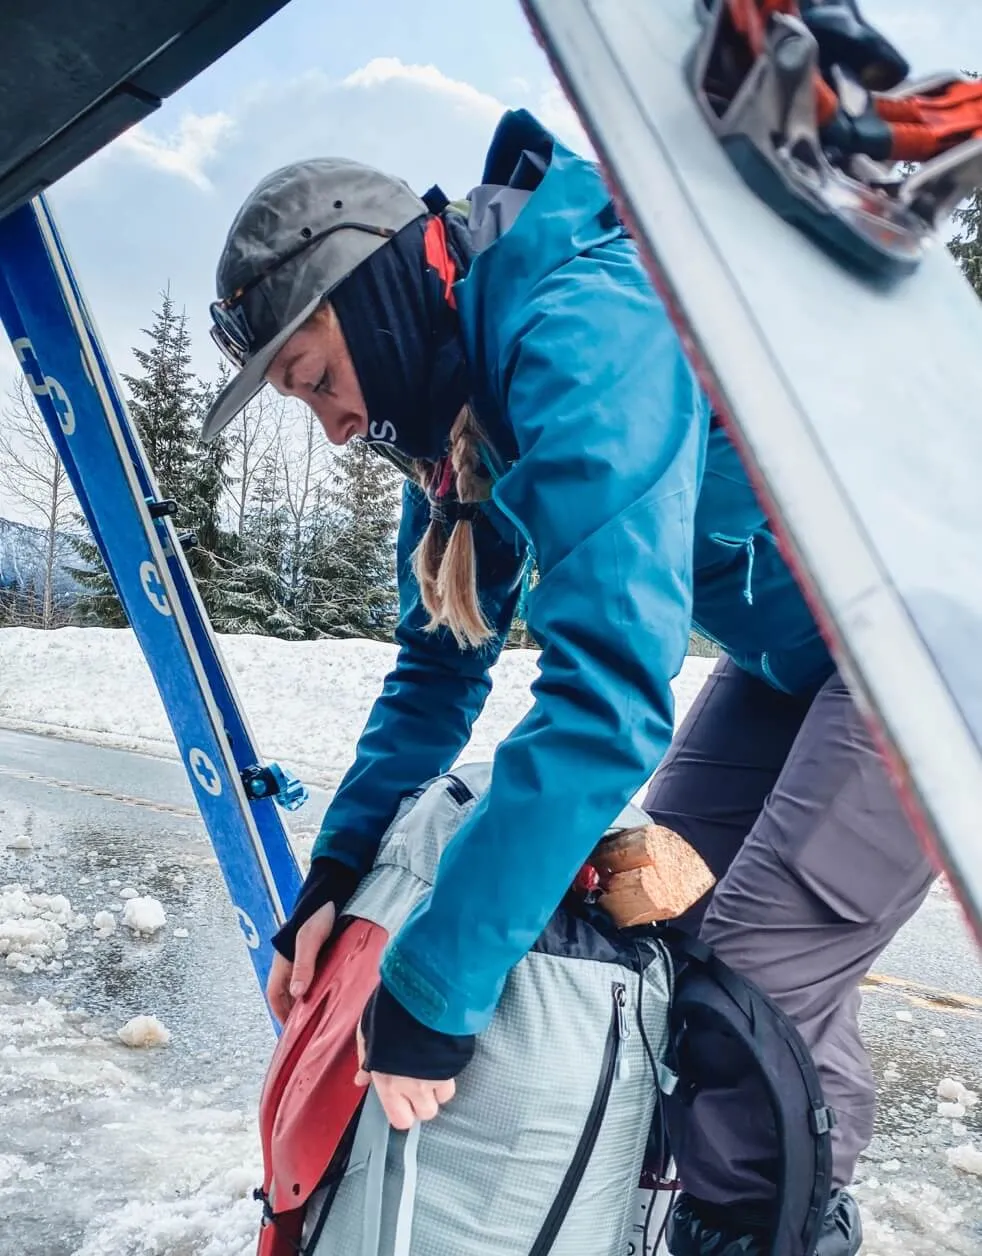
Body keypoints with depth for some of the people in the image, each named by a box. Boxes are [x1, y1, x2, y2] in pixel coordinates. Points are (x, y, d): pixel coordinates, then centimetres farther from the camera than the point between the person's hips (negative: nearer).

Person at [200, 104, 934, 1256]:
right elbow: (441, 662, 2)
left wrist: (428, 993, -32)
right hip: (797, 649, 9)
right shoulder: (461, 393, -1)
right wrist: (334, 878, -6)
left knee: (766, 961, -16)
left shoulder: (584, 331, -30)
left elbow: (606, 691, -38)